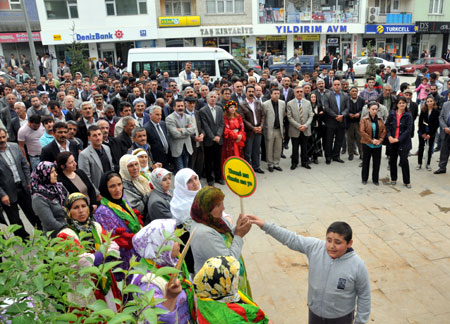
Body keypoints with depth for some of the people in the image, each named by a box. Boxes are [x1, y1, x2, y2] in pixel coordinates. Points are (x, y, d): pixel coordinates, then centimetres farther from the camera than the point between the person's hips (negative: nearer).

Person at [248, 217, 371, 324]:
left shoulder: (358, 265, -25)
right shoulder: (315, 247, -20)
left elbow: (364, 296, -13)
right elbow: (291, 239, -17)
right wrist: (265, 225, -23)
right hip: (315, 312, 3)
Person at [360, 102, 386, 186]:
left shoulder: (380, 120, 5)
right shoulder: (364, 120, -5)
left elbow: (384, 131, 4)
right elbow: (362, 131, -13)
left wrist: (380, 140, -10)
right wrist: (371, 140, -16)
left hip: (378, 145, 3)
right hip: (367, 144, -2)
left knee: (377, 163, 6)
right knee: (366, 162, 9)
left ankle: (375, 179, 19)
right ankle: (364, 179, 22)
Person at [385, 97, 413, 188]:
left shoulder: (408, 115, -5)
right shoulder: (392, 114, 2)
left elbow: (409, 129, -10)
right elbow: (387, 125, 6)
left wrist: (399, 139, -15)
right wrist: (389, 136, -8)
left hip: (403, 142, -3)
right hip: (392, 141, 3)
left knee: (404, 161, -2)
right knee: (392, 160, 10)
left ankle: (407, 181, 12)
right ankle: (393, 179, 27)